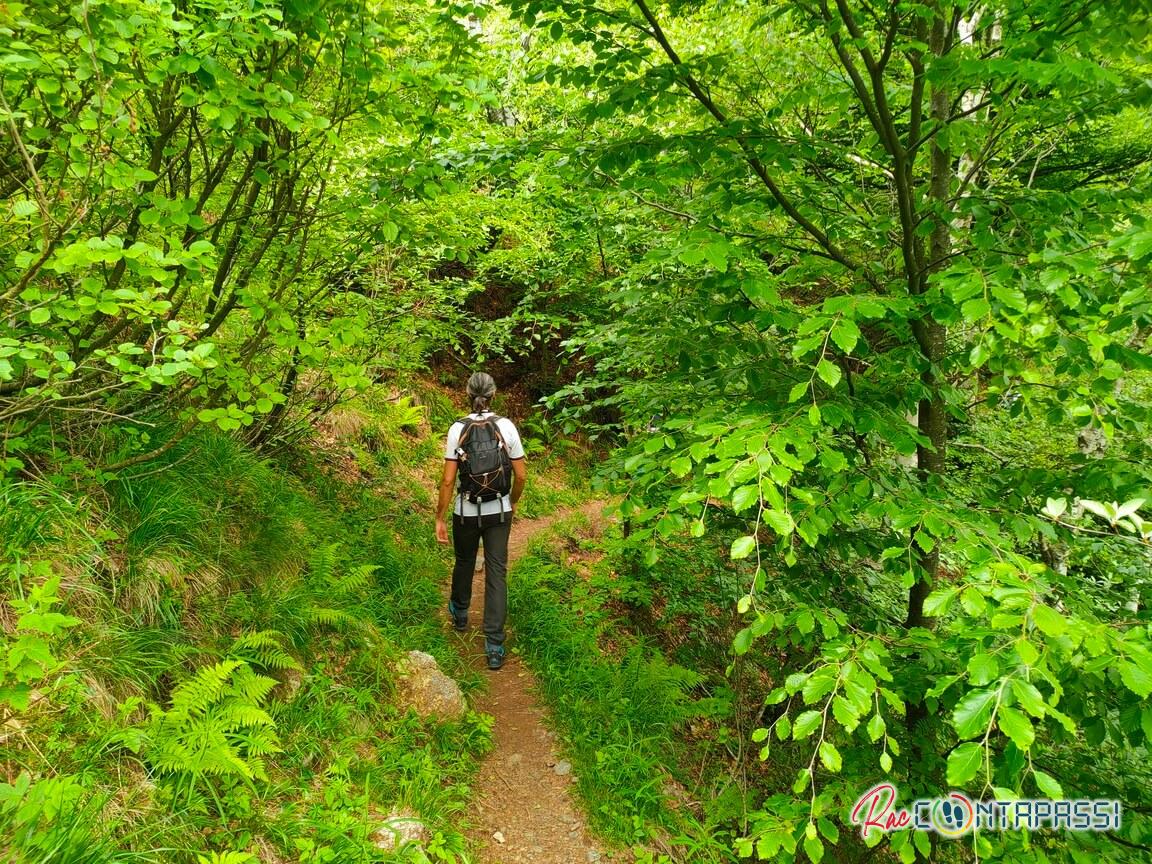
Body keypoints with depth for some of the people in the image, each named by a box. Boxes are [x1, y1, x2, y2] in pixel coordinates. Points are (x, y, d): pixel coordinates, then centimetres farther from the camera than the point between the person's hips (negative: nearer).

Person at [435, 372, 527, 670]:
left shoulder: (458, 429, -11)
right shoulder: (506, 426, -9)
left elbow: (448, 481, -11)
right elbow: (521, 475, -5)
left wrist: (439, 518, -2)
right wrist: (512, 502, 14)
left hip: (466, 513, 0)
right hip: (499, 512, 0)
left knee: (464, 562, 24)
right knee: (497, 572, 5)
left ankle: (460, 613, 50)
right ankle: (494, 646, 2)